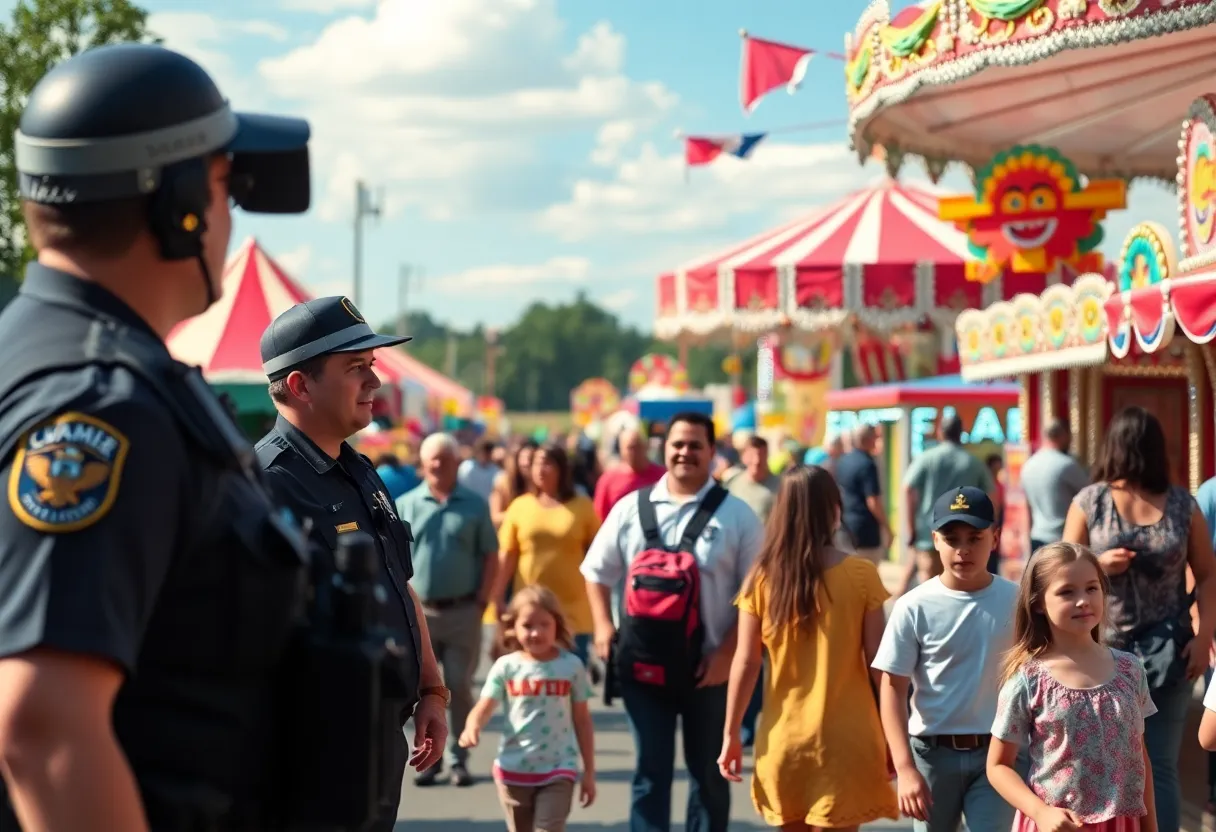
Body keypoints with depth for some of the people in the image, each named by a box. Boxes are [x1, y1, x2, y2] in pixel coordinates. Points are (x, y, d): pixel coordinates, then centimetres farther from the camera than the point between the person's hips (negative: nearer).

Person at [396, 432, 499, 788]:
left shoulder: (474, 506, 3)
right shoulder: (406, 505, 4)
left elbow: (491, 557, 3)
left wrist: (481, 601, -5)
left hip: (463, 611, -1)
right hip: (419, 611, 1)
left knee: (460, 687, 2)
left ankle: (459, 759, 10)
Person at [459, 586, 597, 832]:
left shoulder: (571, 666, -2)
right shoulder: (506, 666, -2)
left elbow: (582, 720, 4)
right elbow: (483, 708, -7)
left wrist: (589, 771, 6)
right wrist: (472, 729, -31)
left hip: (558, 769, -2)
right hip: (514, 768, 2)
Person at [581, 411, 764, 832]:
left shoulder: (736, 516, -2)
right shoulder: (631, 509, 5)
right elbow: (597, 572, 14)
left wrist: (726, 654, -12)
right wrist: (603, 626, 0)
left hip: (709, 669, -1)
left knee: (709, 772, 11)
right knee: (650, 771, 6)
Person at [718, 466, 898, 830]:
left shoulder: (762, 578, -4)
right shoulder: (861, 575, -8)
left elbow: (745, 664, -3)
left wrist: (731, 734, 6)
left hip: (784, 739, 2)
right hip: (845, 739, -2)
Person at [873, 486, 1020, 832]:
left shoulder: (1015, 602, -3)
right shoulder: (915, 607, -7)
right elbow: (893, 690, -5)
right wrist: (905, 768, -12)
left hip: (997, 753, 0)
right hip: (933, 753, 0)